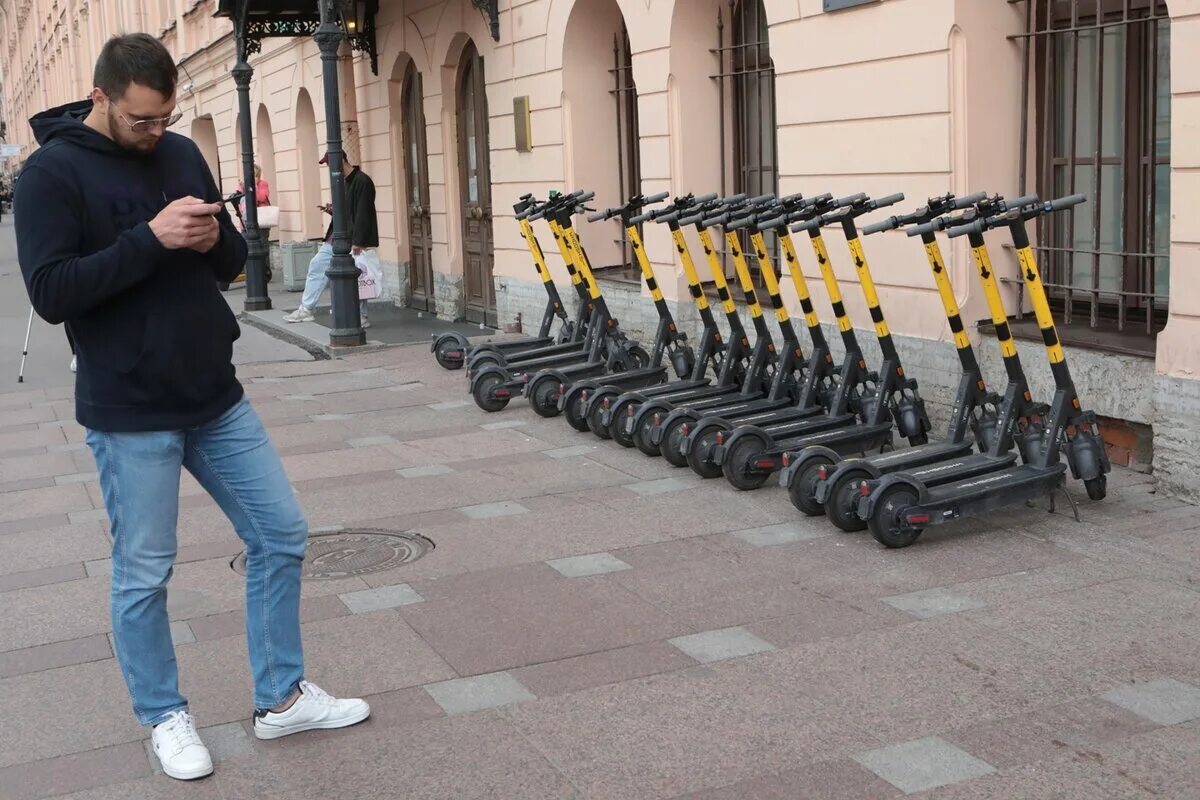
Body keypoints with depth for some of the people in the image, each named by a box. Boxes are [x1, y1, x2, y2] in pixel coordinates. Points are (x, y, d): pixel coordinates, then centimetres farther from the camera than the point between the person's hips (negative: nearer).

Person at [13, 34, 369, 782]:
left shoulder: (182, 154, 7)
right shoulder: (52, 174, -10)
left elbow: (234, 261, 13)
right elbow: (51, 291, -18)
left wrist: (215, 238, -11)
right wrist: (151, 238, -25)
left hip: (218, 399, 6)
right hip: (130, 416, -6)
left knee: (282, 534, 8)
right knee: (143, 574, 5)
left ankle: (283, 698, 23)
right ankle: (165, 716, 26)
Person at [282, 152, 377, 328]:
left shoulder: (362, 181, -15)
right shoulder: (345, 182, 14)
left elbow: (362, 214, -21)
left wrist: (357, 243, -24)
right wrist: (333, 211, 3)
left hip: (353, 242, -10)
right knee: (317, 265, 11)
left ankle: (361, 317, 9)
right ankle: (306, 310, 18)